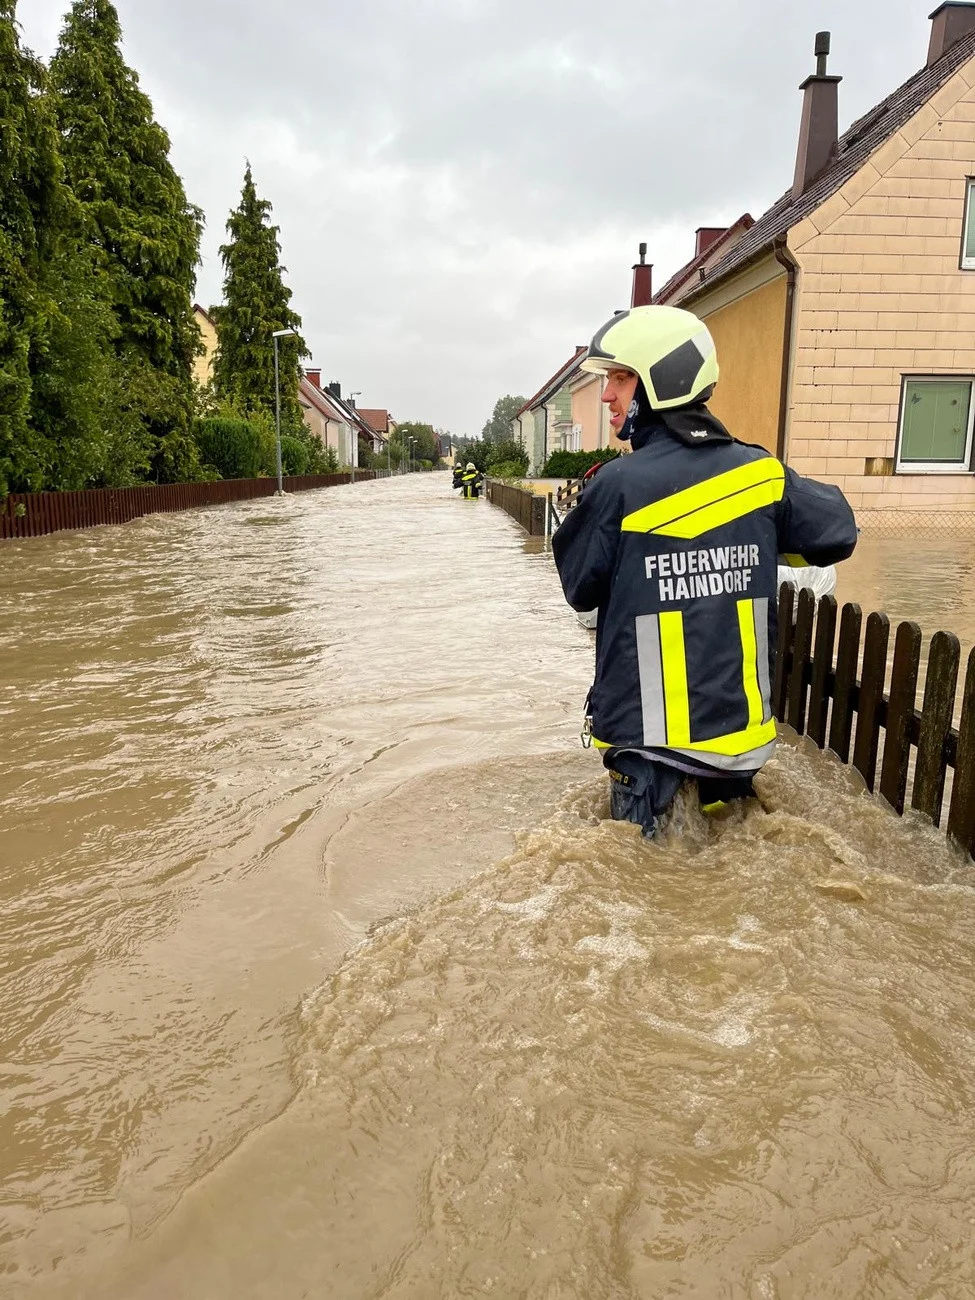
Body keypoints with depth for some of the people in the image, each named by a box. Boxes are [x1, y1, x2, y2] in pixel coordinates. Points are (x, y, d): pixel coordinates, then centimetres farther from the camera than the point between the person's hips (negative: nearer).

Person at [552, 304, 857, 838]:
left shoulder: (616, 486, -19)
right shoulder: (761, 473, -6)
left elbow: (581, 589, -3)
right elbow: (838, 533, 11)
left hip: (648, 731, -5)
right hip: (739, 724, 6)